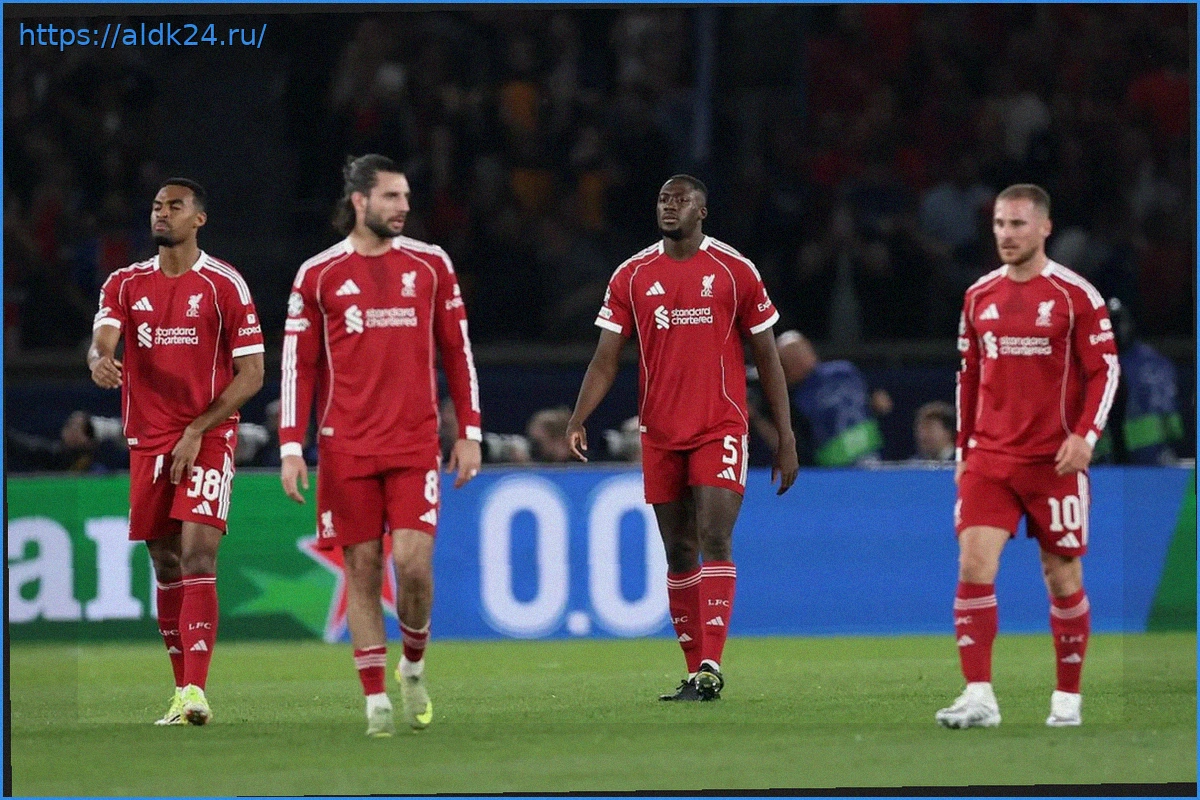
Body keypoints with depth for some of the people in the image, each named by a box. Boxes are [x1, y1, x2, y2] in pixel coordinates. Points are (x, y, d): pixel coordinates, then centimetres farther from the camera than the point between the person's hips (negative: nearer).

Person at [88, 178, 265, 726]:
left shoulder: (224, 285, -2)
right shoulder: (126, 284, 9)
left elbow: (251, 373, -3)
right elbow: (101, 338, -7)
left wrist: (197, 431, -12)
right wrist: (100, 361, -34)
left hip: (208, 439, -4)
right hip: (147, 440, 4)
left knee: (197, 556, -16)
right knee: (165, 566, 7)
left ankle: (195, 691, -24)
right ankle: (182, 691, 16)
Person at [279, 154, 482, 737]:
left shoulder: (430, 265, 7)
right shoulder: (318, 274, 3)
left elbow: (457, 353, 11)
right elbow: (298, 365, 4)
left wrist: (469, 433, 5)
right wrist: (291, 448, -3)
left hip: (415, 442, 0)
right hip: (346, 448, 0)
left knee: (413, 561, -11)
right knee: (362, 568, 0)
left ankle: (413, 665, 15)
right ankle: (376, 699, 5)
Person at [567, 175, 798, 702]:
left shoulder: (734, 272, 1)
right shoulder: (632, 276, 7)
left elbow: (767, 358, 5)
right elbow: (606, 360, 5)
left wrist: (786, 439, 2)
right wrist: (579, 419, -12)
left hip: (720, 430, -3)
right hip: (660, 435, 3)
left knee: (714, 537, -16)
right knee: (679, 553, 7)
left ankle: (711, 666, -21)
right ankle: (694, 670, 14)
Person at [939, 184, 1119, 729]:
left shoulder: (1076, 295, -4)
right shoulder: (980, 296, 9)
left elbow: (1104, 370, -5)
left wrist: (1085, 436, -17)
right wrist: (964, 448, 15)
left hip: (1054, 460, -3)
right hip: (989, 458, 3)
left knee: (1063, 578, 5)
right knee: (974, 566, -13)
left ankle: (1068, 698, 19)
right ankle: (979, 698, -14)